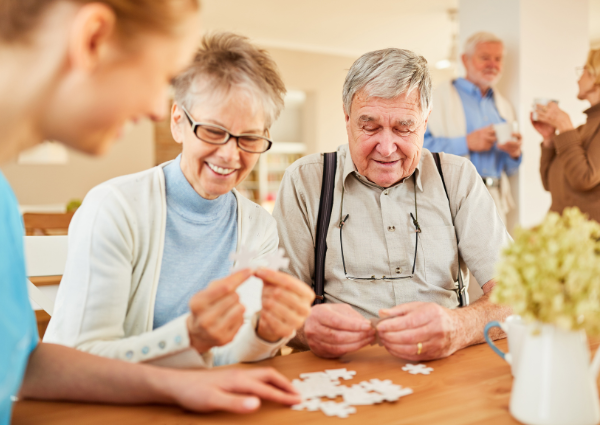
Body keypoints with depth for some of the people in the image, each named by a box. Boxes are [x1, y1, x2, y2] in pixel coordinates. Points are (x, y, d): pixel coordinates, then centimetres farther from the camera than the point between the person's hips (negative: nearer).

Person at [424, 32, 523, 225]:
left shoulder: (503, 106, 22)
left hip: (495, 202, 6)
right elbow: (421, 144, -13)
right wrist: (466, 143, -16)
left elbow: (509, 169, 24)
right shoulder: (441, 96, 3)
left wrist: (514, 153, 2)